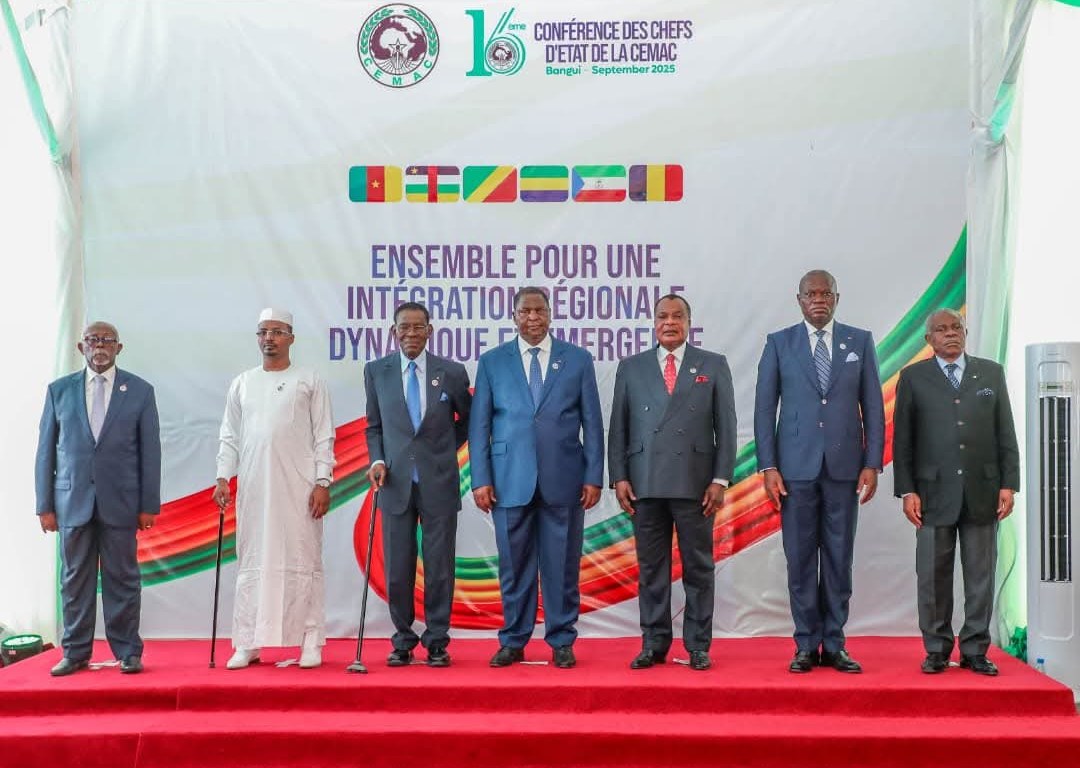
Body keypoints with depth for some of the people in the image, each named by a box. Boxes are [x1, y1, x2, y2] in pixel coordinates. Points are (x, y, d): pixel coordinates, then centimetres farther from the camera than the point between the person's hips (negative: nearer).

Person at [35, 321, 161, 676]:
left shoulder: (140, 391, 5)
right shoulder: (59, 390, 8)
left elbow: (150, 451, 3)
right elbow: (46, 450, 8)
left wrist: (149, 504, -2)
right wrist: (45, 505, 3)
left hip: (120, 501, -1)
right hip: (72, 500, 1)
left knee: (122, 578, 2)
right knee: (75, 579, 6)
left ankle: (128, 652, 11)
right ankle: (75, 653, 15)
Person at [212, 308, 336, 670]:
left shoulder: (309, 381, 5)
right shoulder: (241, 384, 13)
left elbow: (324, 437, 1)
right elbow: (229, 437, 13)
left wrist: (322, 482, -7)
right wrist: (223, 478, 2)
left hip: (299, 487, -3)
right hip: (253, 487, 3)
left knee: (302, 559, -2)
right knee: (252, 562, 3)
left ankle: (310, 641, 3)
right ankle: (248, 643, 8)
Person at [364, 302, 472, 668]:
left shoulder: (452, 372, 0)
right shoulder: (376, 371, 4)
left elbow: (467, 419, 15)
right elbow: (374, 425, 11)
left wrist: (444, 450, 10)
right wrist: (377, 461, -2)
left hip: (439, 483, -1)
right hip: (395, 482, 1)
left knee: (440, 566, 3)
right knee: (398, 567, 4)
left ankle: (437, 643, 14)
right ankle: (402, 641, 16)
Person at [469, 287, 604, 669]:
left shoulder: (578, 360, 7)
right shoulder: (492, 361, 7)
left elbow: (592, 422, 6)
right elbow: (479, 425, 5)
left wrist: (593, 476, -1)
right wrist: (480, 479, -2)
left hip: (563, 480, 0)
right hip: (510, 481, 0)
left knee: (562, 566, 5)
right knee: (514, 566, 6)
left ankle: (561, 642, 16)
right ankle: (512, 642, 18)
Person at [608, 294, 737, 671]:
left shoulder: (714, 366, 7)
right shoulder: (631, 368, 10)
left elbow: (725, 427, 3)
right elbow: (618, 428, 8)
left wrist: (720, 479, -4)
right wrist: (619, 477, -1)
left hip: (695, 484, -1)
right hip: (645, 484, 1)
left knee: (698, 567, 4)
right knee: (651, 568, 6)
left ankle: (698, 646, 12)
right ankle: (654, 644, 14)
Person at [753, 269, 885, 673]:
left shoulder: (860, 341, 7)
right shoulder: (779, 343, 5)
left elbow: (873, 406, 6)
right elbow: (764, 409, 2)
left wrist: (872, 464, -2)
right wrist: (768, 467, -5)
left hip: (844, 467, 1)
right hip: (796, 467, -1)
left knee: (839, 560, 5)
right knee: (800, 560, 3)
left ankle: (834, 646, 13)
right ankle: (806, 646, 11)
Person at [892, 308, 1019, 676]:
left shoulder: (991, 373, 10)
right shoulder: (913, 377, 5)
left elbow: (1005, 434, 8)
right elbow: (902, 439, 3)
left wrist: (1008, 484, 1)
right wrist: (907, 491, -4)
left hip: (982, 491, 1)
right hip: (934, 493, -1)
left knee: (980, 575, 4)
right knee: (933, 576, 2)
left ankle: (975, 650, 13)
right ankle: (937, 649, 12)